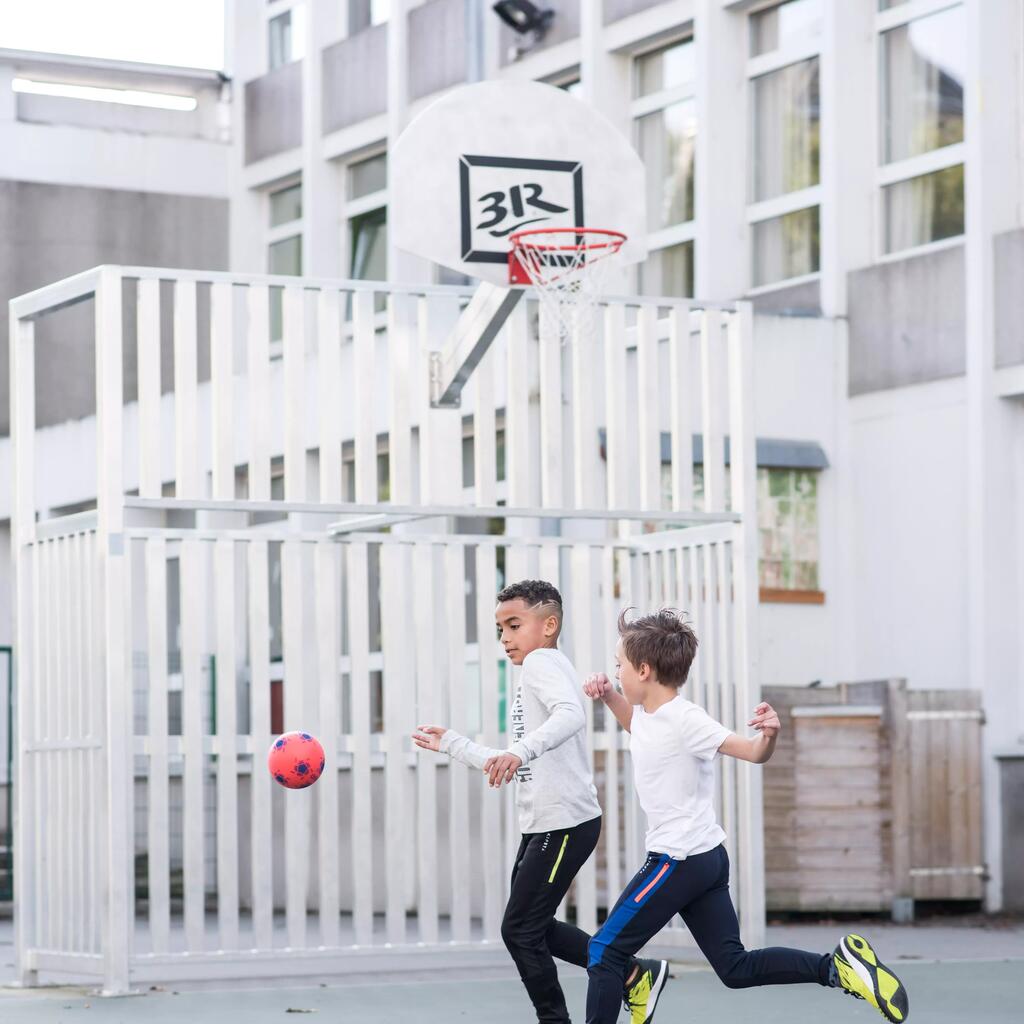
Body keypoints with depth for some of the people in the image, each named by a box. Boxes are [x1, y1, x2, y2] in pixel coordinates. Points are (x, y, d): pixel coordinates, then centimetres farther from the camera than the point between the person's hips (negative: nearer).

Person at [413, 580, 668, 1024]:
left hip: (565, 821, -11)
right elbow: (513, 768, 26)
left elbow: (571, 714, -31)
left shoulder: (542, 661, -9)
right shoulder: (535, 673, 23)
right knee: (531, 928, 16)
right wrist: (452, 744, 28)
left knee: (520, 929, -6)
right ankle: (635, 975, 21)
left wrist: (520, 751, -43)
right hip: (544, 822, 11)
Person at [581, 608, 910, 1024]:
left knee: (605, 950, -2)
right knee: (735, 967, 10)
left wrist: (769, 734, -45)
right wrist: (607, 695, 13)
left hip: (678, 860, -10)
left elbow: (753, 752, -22)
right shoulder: (648, 710, 7)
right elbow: (637, 724, 32)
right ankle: (837, 965, 2)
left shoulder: (684, 720, -18)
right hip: (707, 857, 10)